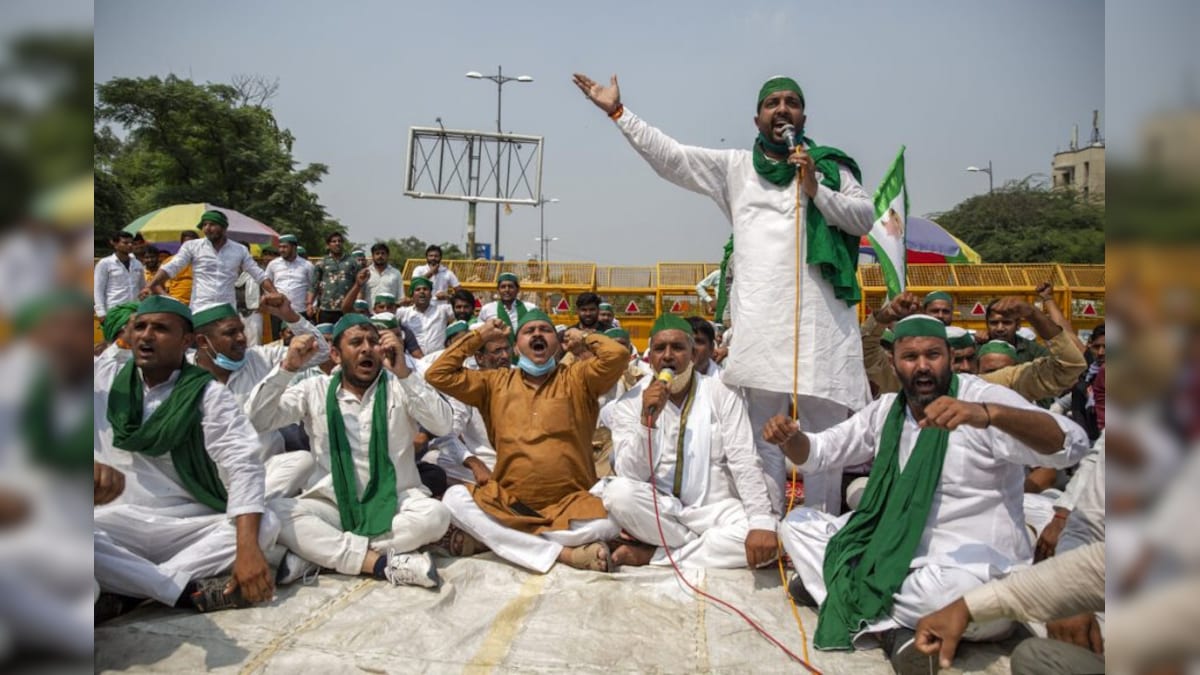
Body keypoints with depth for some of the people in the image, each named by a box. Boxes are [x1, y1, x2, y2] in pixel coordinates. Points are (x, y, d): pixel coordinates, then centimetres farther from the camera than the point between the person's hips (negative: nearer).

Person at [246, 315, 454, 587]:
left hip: (394, 501, -1)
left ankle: (323, 552, -21)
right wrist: (287, 368, -14)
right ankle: (385, 563, -31)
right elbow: (257, 419, -2)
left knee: (435, 514, -30)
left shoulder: (400, 387, 1)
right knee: (274, 512, -26)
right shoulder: (314, 389, 6)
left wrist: (404, 374, -24)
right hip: (332, 504, 1)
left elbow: (442, 425, -14)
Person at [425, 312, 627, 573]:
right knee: (455, 498, -25)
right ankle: (563, 553, -25)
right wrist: (480, 336, 11)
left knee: (609, 522, -31)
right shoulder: (496, 382, 12)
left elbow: (617, 355, -11)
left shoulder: (577, 378, 6)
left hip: (569, 504, -1)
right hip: (507, 501, 2)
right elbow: (438, 374, 8)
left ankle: (486, 536, -20)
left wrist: (583, 336, 6)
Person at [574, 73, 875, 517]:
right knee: (763, 432, 1)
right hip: (760, 316, 0)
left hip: (821, 313, 0)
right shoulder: (735, 167, 16)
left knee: (824, 428, 0)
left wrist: (818, 192, -5)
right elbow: (669, 156, 12)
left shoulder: (829, 165, 16)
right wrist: (617, 111, 9)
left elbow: (867, 216, 9)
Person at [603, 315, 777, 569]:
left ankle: (651, 554, -17)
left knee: (770, 539, -28)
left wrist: (762, 523, -24)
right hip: (658, 510, 0)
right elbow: (630, 477, -10)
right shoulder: (630, 404, -2)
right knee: (618, 493, -31)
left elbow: (745, 463, -9)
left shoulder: (722, 394, -2)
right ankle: (709, 546, -12)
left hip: (714, 510, 1)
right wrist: (646, 420, -25)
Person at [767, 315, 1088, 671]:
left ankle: (836, 586, -15)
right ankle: (891, 628, -17)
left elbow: (1071, 445, -28)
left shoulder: (983, 397, -13)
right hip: (894, 552, 6)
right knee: (798, 523, -1)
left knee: (966, 590, -40)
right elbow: (817, 453, 11)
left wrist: (987, 414, -47)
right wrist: (789, 436, -14)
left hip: (973, 565, -6)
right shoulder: (886, 409, 5)